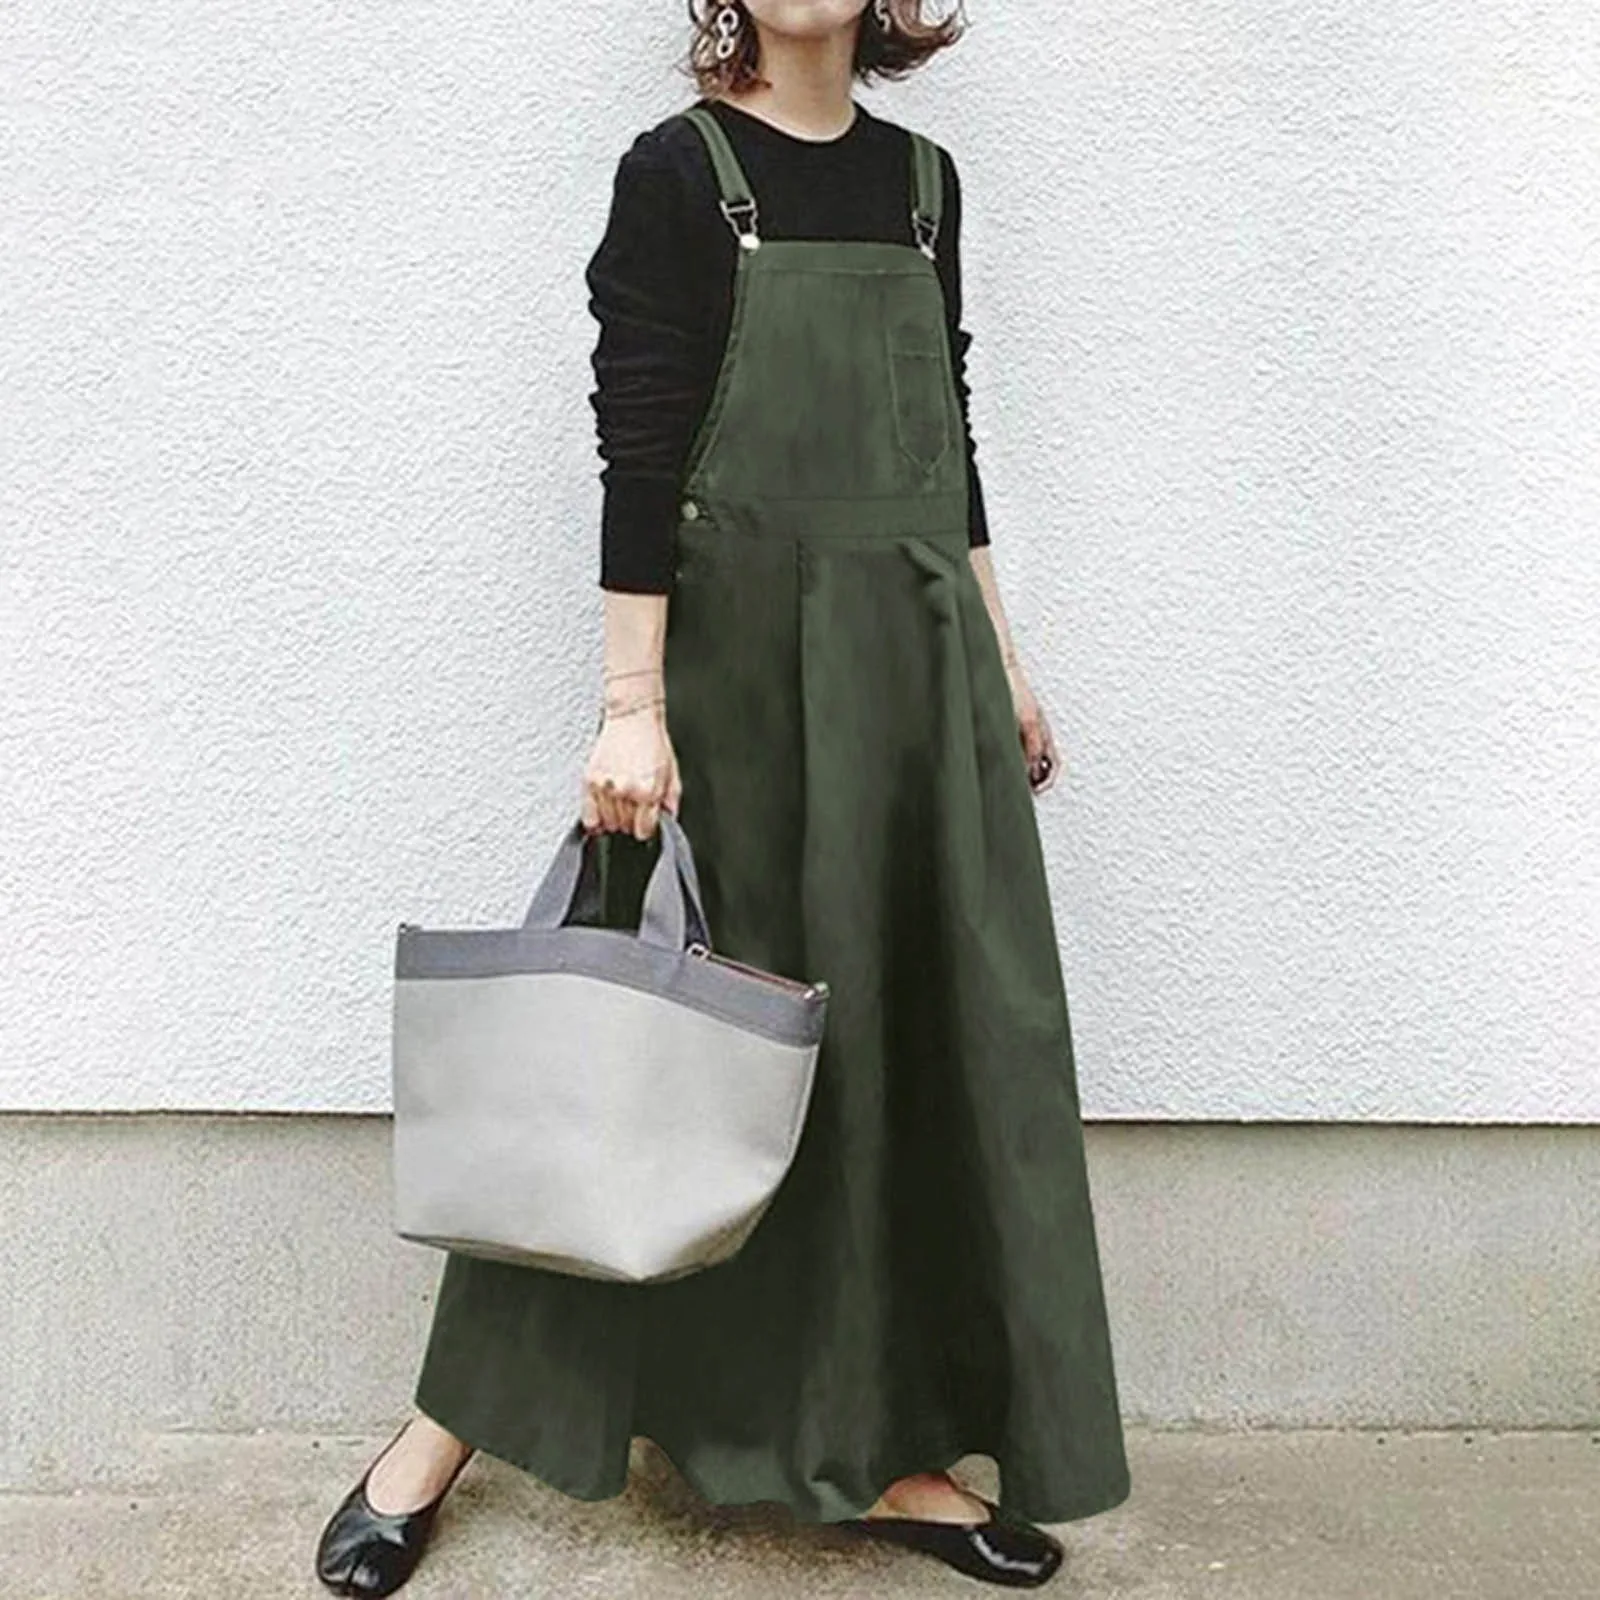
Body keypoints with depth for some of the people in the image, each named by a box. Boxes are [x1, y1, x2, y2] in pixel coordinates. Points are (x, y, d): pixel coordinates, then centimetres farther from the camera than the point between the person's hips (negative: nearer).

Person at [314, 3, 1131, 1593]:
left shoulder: (922, 179, 13)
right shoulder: (677, 173, -4)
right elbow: (639, 457, -11)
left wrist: (1001, 663, 15)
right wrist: (633, 707, -17)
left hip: (921, 664, 6)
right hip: (734, 664, -5)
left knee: (923, 1042, 6)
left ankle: (885, 1448, 20)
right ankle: (452, 1423, 18)